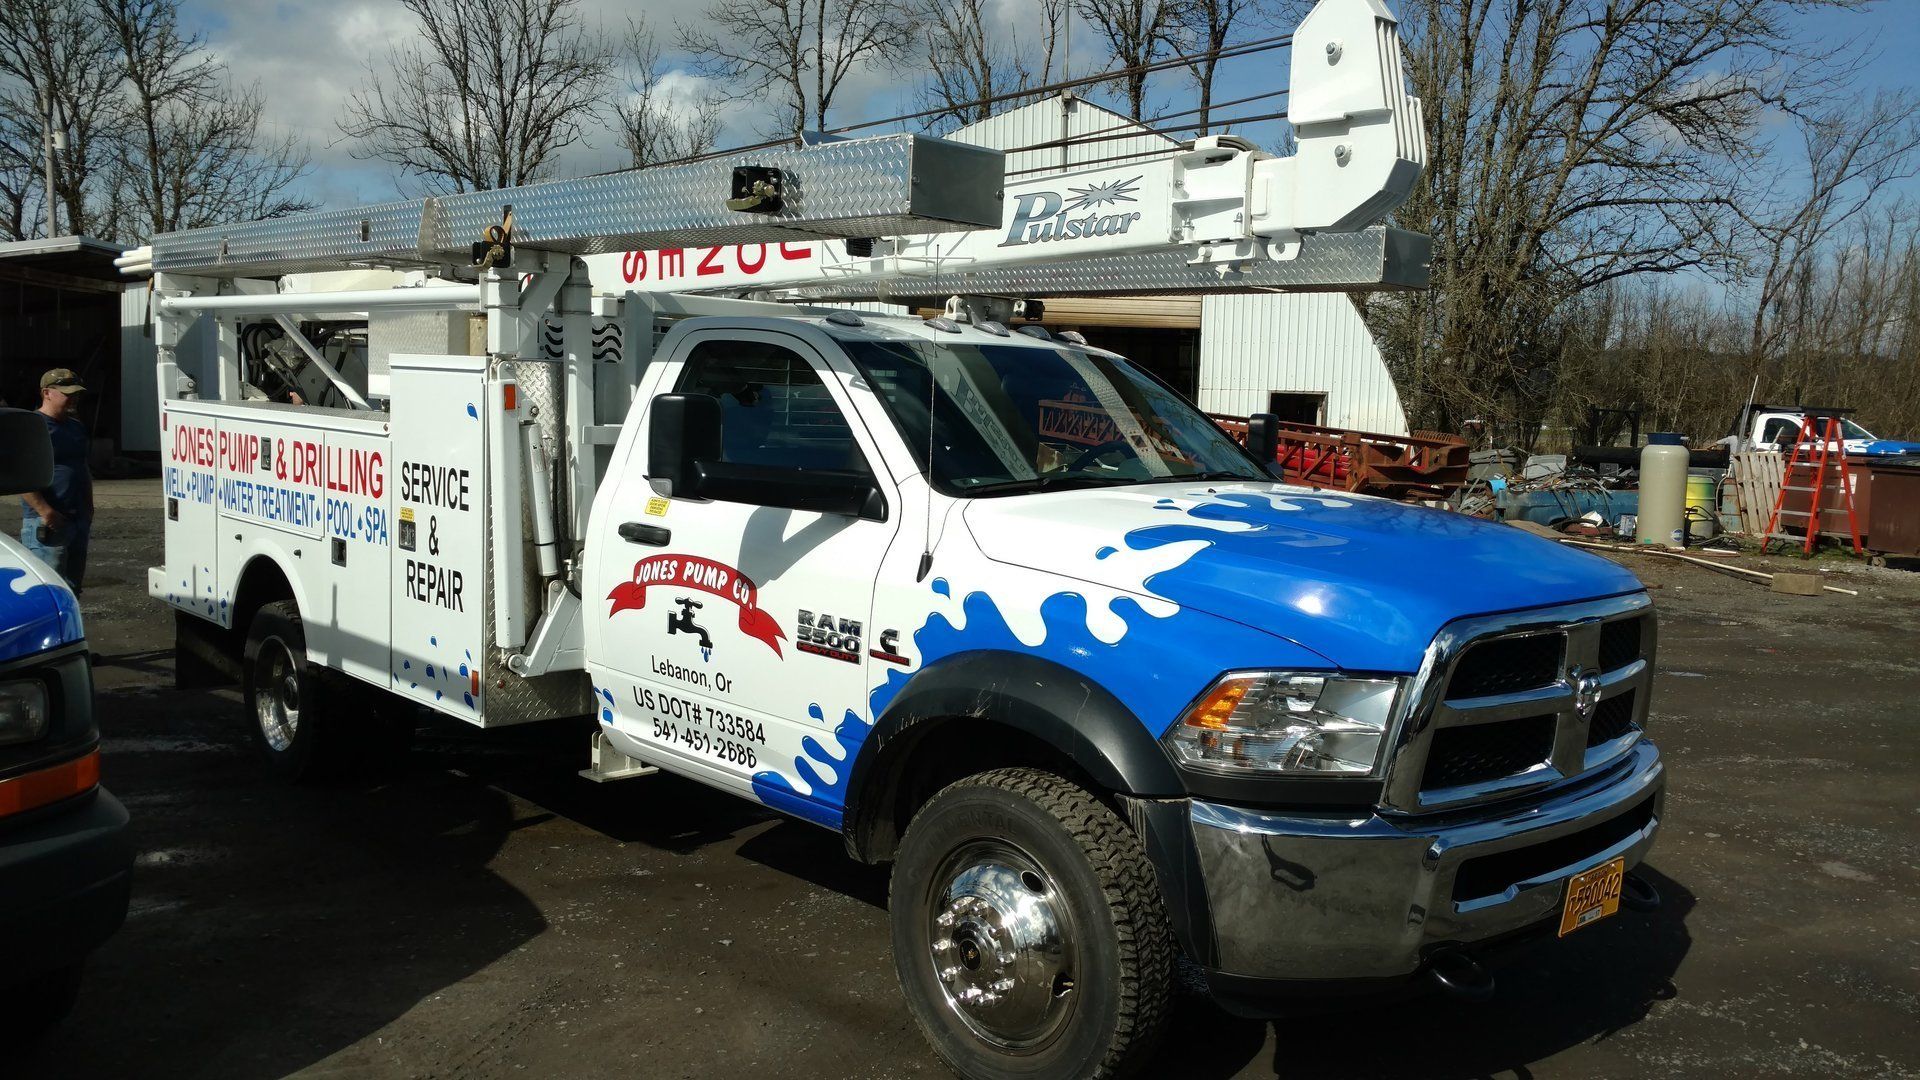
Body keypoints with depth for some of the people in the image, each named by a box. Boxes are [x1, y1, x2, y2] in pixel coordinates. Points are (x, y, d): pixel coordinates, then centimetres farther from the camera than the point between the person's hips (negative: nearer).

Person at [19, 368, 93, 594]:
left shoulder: (76, 427, 17)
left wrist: (88, 508, 17)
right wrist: (46, 513, -21)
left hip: (78, 519, 8)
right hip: (47, 524, -8)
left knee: (72, 589, 13)